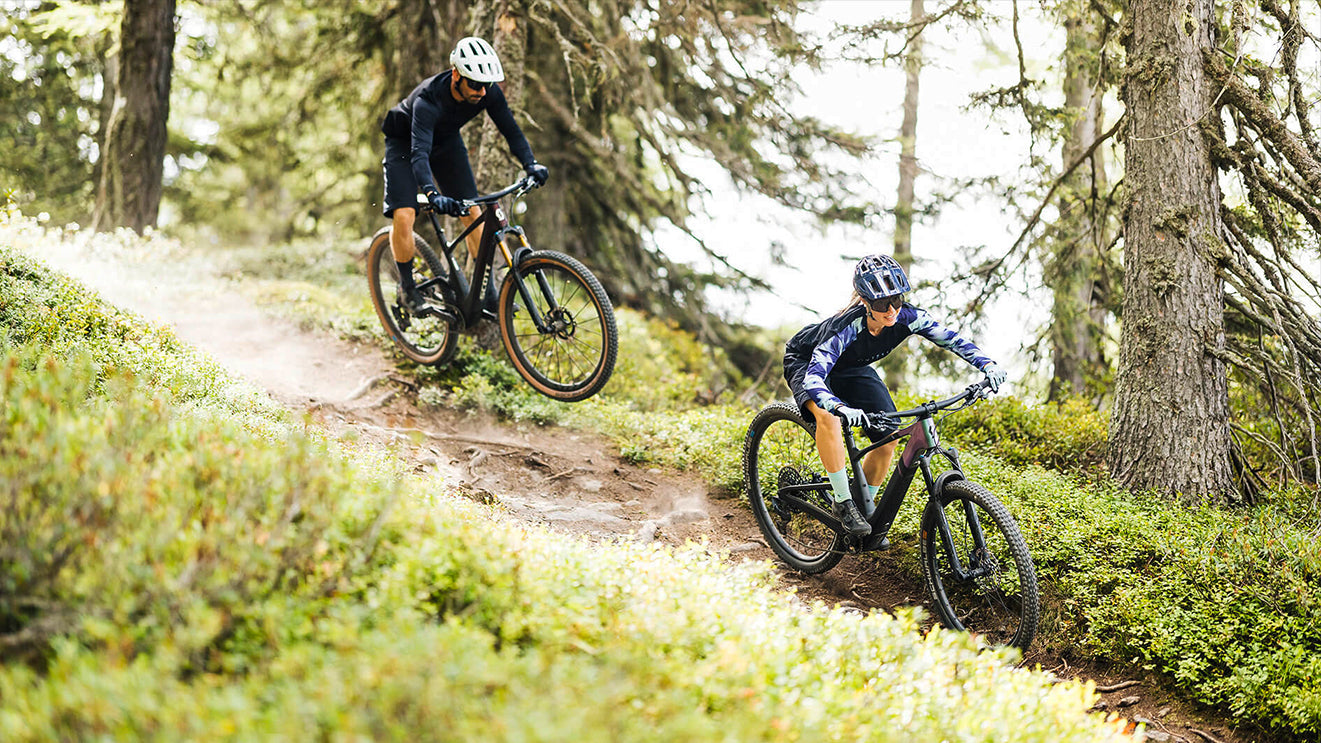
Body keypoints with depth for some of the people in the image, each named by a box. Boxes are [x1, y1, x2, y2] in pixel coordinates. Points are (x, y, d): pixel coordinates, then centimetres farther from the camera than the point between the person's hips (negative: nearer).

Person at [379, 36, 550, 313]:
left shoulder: (489, 92, -27)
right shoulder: (428, 99, -41)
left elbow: (510, 129, -20)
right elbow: (419, 153, -49)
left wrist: (531, 164, -38)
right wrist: (433, 195, -64)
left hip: (446, 140, 4)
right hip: (404, 142, -4)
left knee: (472, 213, -6)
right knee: (403, 215, -20)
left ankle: (487, 292, 1)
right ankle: (407, 286, 1)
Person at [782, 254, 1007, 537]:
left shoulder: (906, 317, -26)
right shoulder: (846, 328, -41)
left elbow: (951, 340, -18)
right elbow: (813, 377, -49)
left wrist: (989, 366, -33)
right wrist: (842, 408, -67)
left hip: (849, 369, 6)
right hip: (805, 362, -6)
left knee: (888, 437, -8)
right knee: (828, 416, -36)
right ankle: (843, 503, -25)